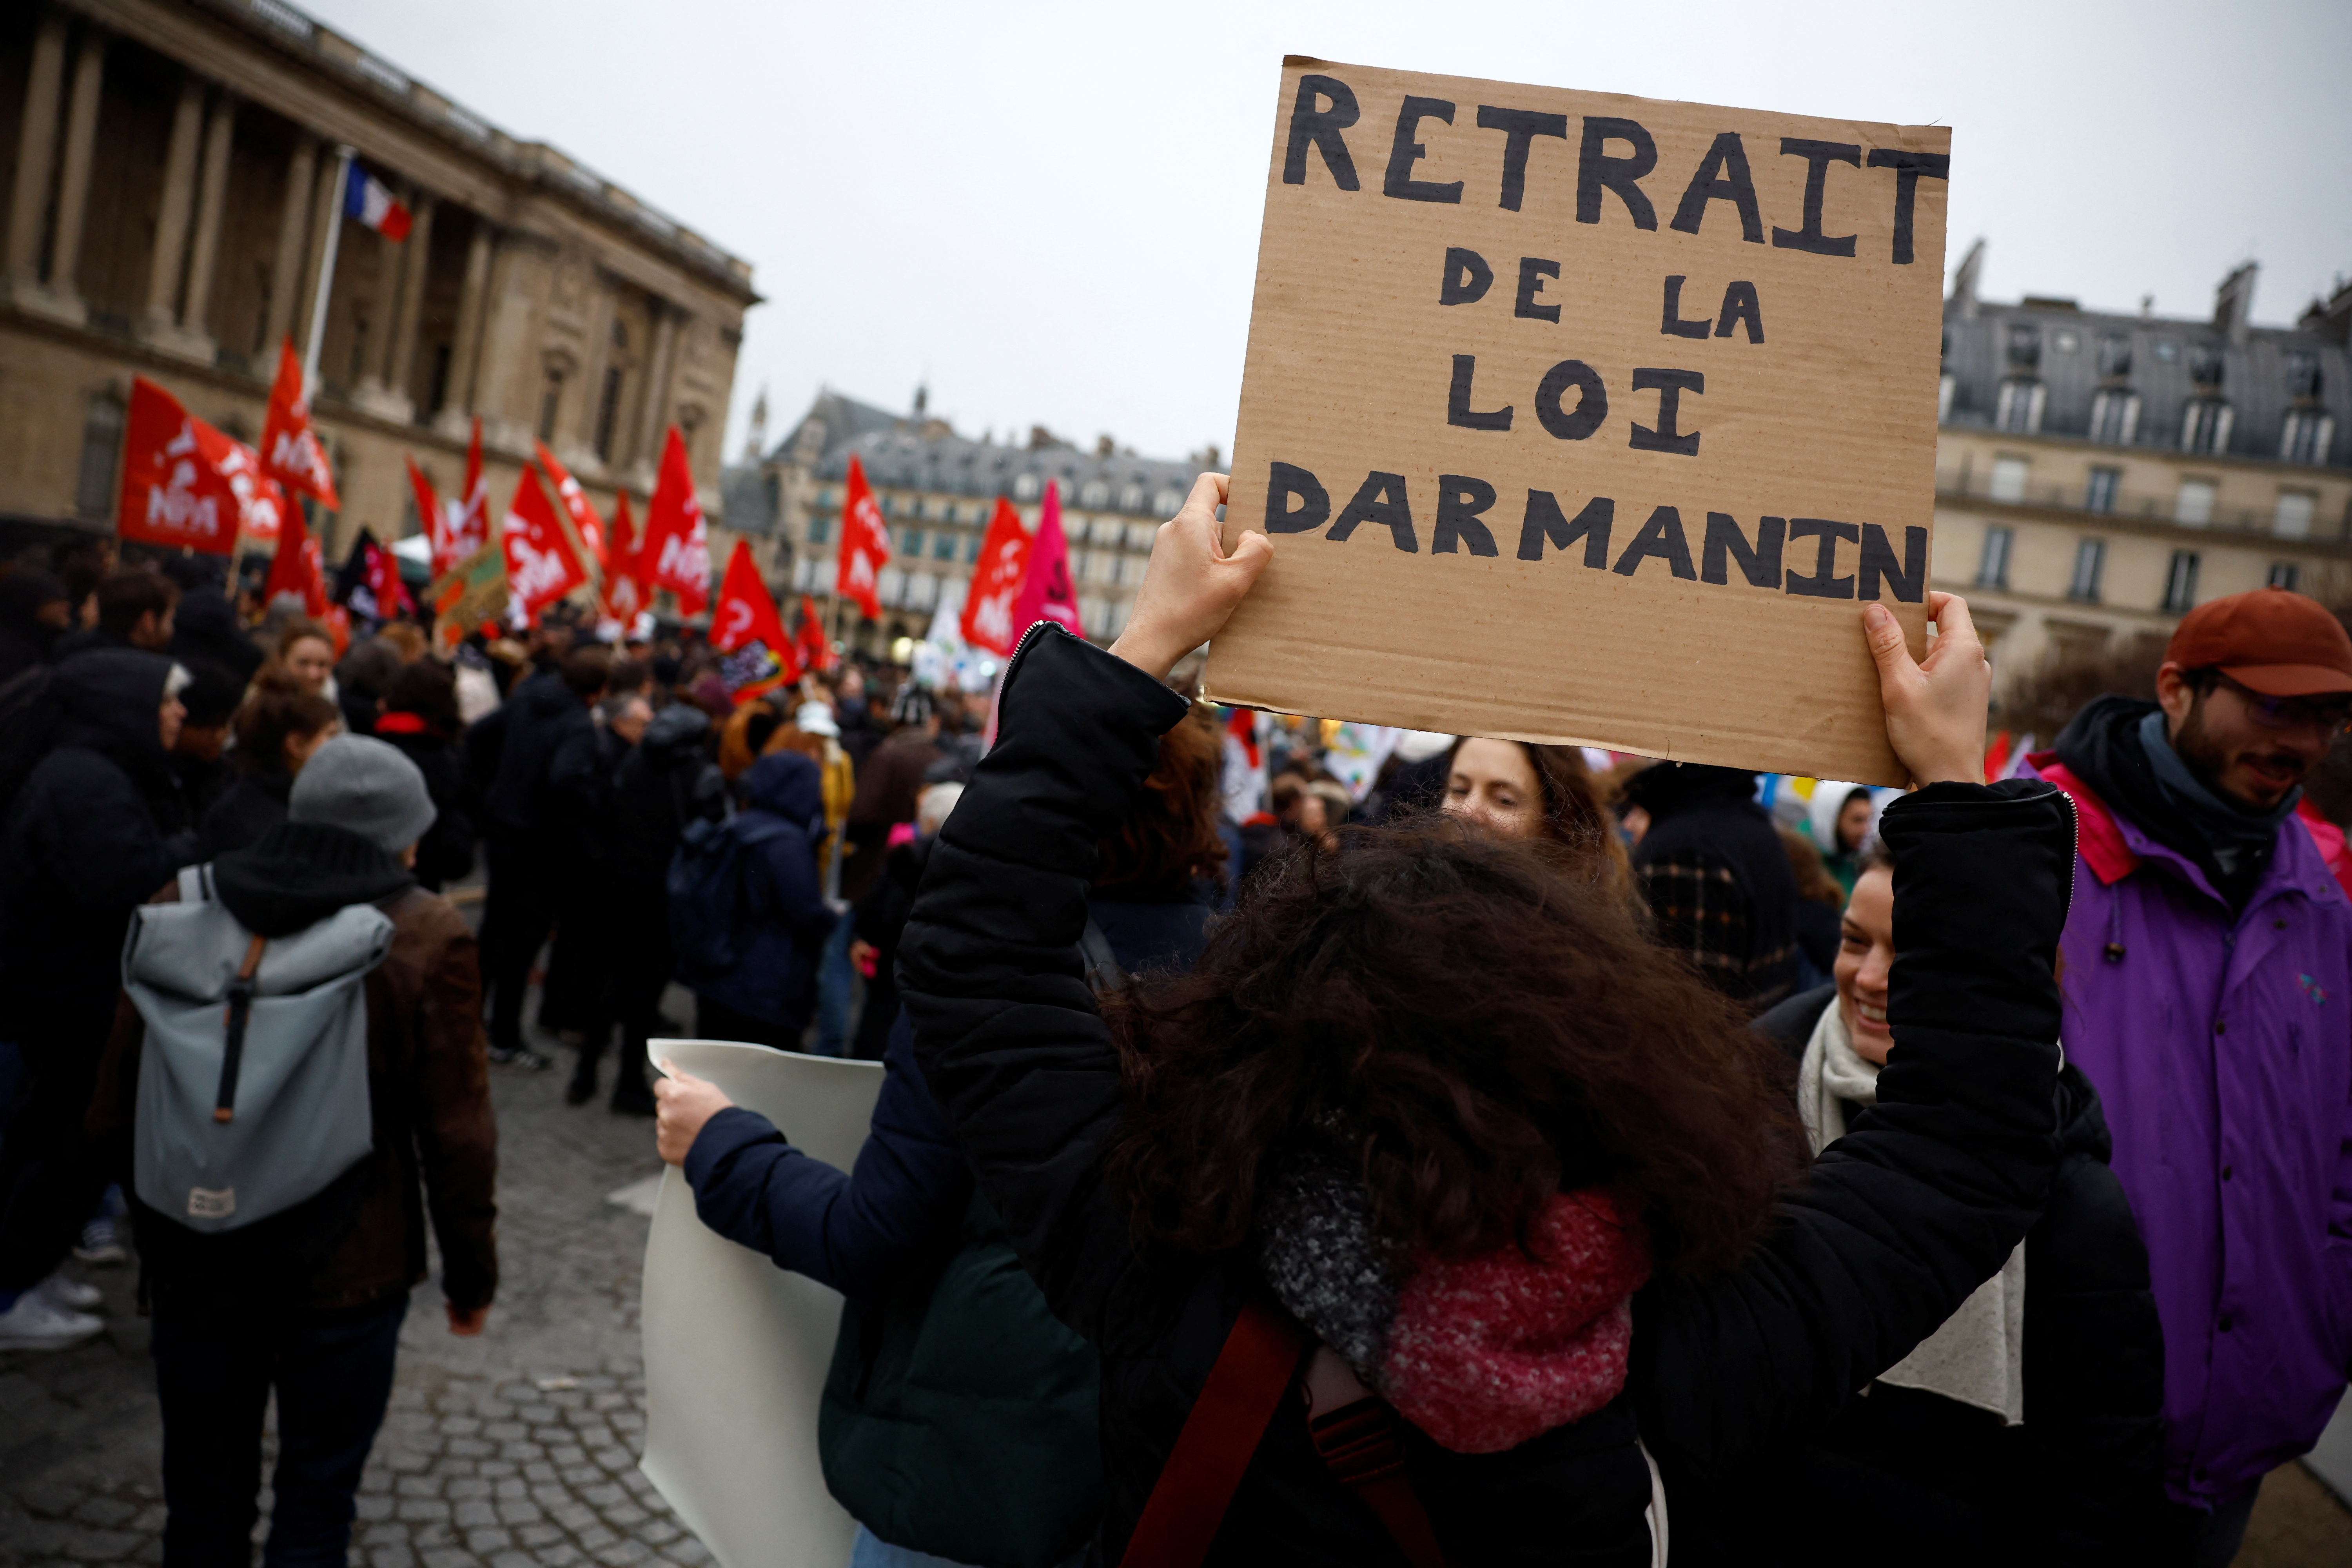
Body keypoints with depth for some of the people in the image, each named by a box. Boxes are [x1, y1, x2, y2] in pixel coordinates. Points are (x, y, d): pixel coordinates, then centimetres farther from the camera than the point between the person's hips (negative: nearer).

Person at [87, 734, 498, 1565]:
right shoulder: (426, 938, -16)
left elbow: (117, 1099, 3)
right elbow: (457, 1133, -13)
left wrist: (155, 1224, 19)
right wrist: (471, 1272, 1)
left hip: (194, 1256, 4)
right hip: (346, 1268, -3)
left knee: (203, 1496, 21)